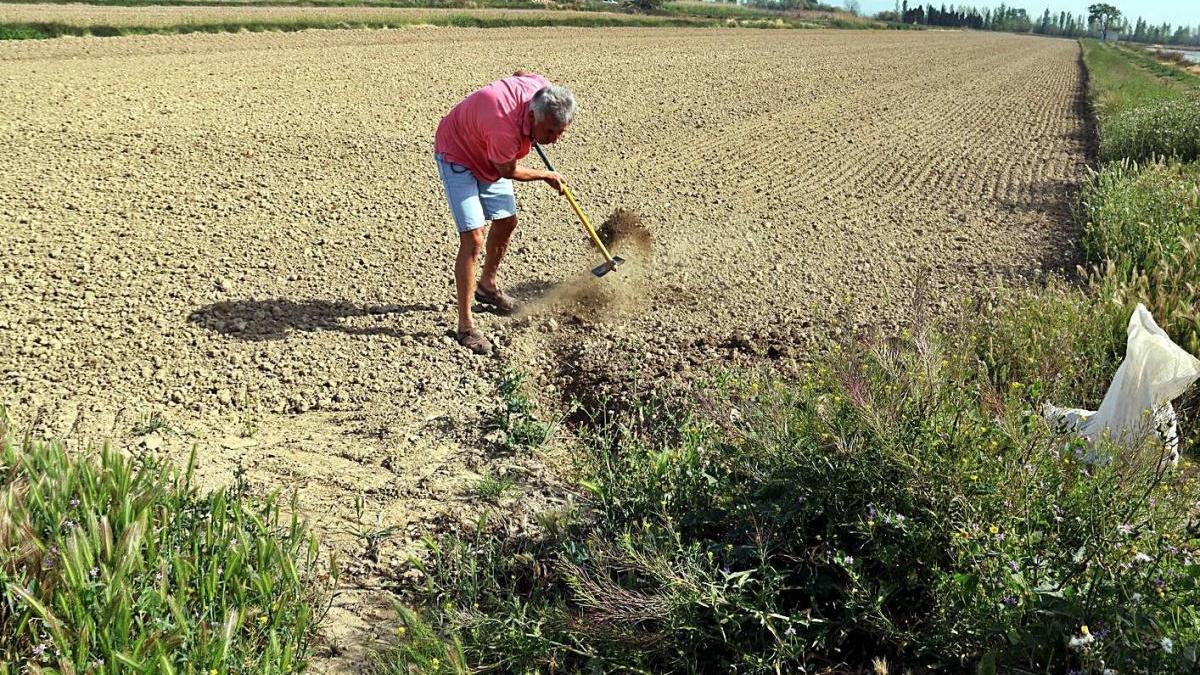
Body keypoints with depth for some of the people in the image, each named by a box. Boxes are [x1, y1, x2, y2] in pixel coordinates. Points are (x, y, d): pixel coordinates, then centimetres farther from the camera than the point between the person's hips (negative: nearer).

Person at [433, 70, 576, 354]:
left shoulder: (543, 89, -22)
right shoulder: (505, 130, -42)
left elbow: (520, 73, 3)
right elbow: (509, 172, -20)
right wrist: (547, 177, -4)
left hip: (488, 156, 8)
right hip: (457, 155, -8)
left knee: (506, 221, 18)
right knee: (473, 238, -17)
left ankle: (487, 286, 42)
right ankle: (465, 324, -9)